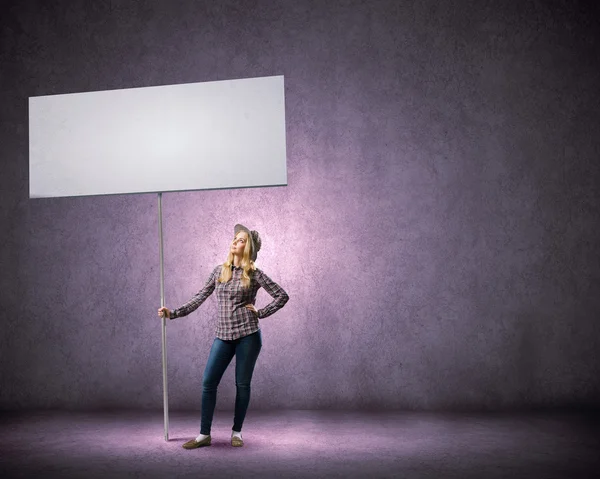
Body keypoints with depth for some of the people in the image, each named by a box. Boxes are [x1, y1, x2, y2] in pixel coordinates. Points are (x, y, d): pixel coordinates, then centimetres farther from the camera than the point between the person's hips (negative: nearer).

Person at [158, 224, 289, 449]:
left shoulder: (254, 274, -1)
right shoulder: (219, 271, 9)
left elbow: (282, 296, 0)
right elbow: (199, 298, 10)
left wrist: (260, 313, -5)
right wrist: (173, 313, 3)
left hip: (247, 334, -3)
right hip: (223, 335, 3)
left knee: (242, 384, 5)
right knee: (208, 382, 0)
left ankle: (237, 432, 21)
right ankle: (204, 434, 12)